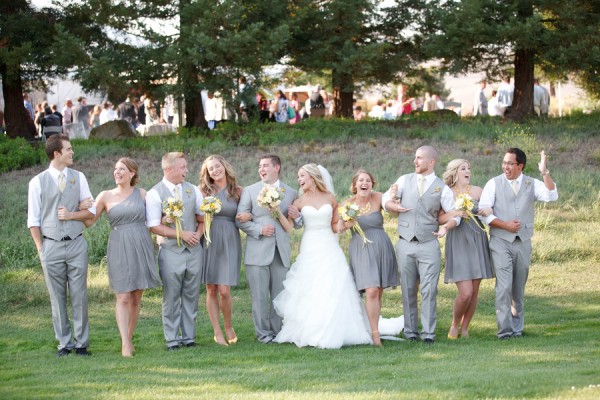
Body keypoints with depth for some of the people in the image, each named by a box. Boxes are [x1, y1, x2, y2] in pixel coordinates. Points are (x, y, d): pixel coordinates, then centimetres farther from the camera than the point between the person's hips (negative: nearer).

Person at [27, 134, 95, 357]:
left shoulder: (78, 178, 7)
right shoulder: (38, 182, -1)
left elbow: (91, 210, 7)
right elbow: (33, 219, 1)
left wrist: (71, 215, -10)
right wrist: (40, 248, -3)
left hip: (76, 244, 2)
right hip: (51, 246, -2)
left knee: (79, 296, 1)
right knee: (57, 298, 4)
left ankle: (81, 343, 8)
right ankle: (64, 343, 12)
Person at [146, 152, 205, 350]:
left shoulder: (193, 190, 8)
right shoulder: (154, 194, -6)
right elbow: (154, 226, -12)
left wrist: (198, 234, -5)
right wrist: (182, 235, -14)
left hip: (193, 250, 4)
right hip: (170, 251, -4)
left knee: (191, 296, 7)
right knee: (171, 298, 1)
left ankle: (189, 337, 15)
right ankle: (172, 339, 7)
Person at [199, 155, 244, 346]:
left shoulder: (238, 191, 7)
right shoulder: (204, 191, 6)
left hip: (230, 242, -1)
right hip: (208, 242, 1)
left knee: (224, 290, -8)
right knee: (211, 289, 1)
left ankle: (228, 327, 15)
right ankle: (217, 332, 10)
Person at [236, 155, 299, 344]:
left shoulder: (291, 193, 12)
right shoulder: (250, 191, 5)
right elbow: (241, 219, -1)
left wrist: (297, 216, -5)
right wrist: (259, 230, -14)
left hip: (281, 252, 2)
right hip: (258, 252, -2)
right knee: (260, 296, -1)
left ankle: (277, 331, 16)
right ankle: (263, 333, 6)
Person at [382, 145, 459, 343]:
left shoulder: (442, 189, 3)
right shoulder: (405, 180, 9)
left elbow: (455, 215, 2)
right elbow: (386, 200, 12)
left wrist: (447, 226, -19)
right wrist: (395, 206, -11)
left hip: (428, 245, -2)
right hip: (405, 244, 2)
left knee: (429, 290, -6)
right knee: (408, 290, 6)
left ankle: (428, 333, -2)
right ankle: (410, 331, 13)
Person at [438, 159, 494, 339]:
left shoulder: (477, 191, 7)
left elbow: (489, 209, 8)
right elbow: (439, 218, -11)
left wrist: (488, 211, -14)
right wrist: (455, 214, -27)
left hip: (477, 242, 4)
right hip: (458, 244, -4)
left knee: (474, 292, 4)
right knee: (465, 292, -12)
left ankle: (465, 328, 18)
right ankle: (454, 325, 11)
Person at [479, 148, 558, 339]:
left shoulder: (532, 184, 7)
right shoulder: (494, 184, 2)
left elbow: (551, 196, -10)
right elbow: (483, 212, -3)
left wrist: (545, 173, -22)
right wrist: (505, 225, -12)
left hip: (523, 243, 2)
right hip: (500, 242, -2)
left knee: (519, 288, 9)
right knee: (504, 286, -13)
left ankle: (517, 327, 18)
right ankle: (505, 329, -11)